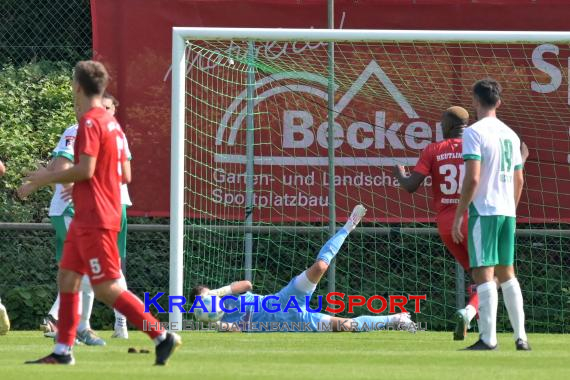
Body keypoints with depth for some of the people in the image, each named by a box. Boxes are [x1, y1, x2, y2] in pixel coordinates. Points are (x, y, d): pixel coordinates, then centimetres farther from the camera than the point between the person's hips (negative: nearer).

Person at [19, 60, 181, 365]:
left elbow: (85, 170, -22)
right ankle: (63, 351, 11)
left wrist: (47, 178, -9)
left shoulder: (90, 122, -15)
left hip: (95, 219, -10)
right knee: (66, 278, 10)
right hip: (85, 218, 10)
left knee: (106, 288, -9)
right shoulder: (110, 122, 15)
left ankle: (162, 337, -8)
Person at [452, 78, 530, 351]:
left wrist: (459, 215, -12)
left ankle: (488, 339, -14)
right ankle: (521, 337, 12)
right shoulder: (510, 135, 14)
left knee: (483, 274, -8)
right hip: (507, 212, 7)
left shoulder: (475, 132, -9)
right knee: (506, 273, 14)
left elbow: (472, 178, -17)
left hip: (484, 210, -7)